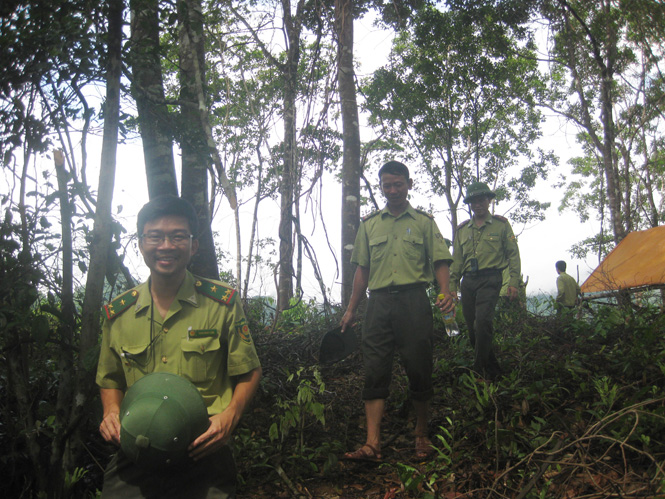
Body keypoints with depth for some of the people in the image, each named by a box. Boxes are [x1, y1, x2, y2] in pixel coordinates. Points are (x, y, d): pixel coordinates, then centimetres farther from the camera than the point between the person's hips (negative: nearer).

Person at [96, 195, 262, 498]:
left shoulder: (222, 303, -1)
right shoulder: (117, 313, 7)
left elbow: (248, 372, 6)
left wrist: (229, 416, -11)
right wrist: (111, 413, 0)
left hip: (203, 457, -2)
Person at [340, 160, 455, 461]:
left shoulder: (424, 222, 11)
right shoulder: (369, 224, 17)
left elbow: (439, 262, 4)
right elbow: (362, 270, 17)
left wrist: (445, 292, -15)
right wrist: (351, 310, 13)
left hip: (413, 299, -2)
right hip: (379, 302, 2)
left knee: (419, 369, 2)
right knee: (375, 371, -5)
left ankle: (421, 436, 18)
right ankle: (372, 443, -6)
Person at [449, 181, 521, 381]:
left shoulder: (501, 224, 8)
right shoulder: (462, 229, 16)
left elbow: (513, 254, 5)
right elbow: (457, 260, 18)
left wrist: (514, 281, -4)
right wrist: (453, 285, 10)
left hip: (490, 279, -4)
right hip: (468, 281, 4)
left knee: (482, 321, -21)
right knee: (473, 328, 3)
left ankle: (480, 370, -15)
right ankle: (493, 369, 16)